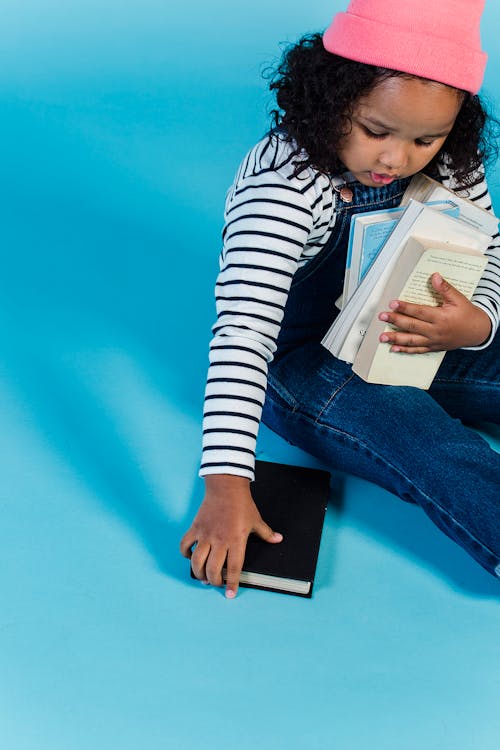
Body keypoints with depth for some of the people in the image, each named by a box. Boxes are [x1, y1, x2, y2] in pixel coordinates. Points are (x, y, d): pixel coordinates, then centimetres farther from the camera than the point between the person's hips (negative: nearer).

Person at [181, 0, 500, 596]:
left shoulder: (449, 160, -10)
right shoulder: (283, 183, -29)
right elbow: (242, 333, -36)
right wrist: (225, 484, -43)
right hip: (300, 361, -7)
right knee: (444, 457, -30)